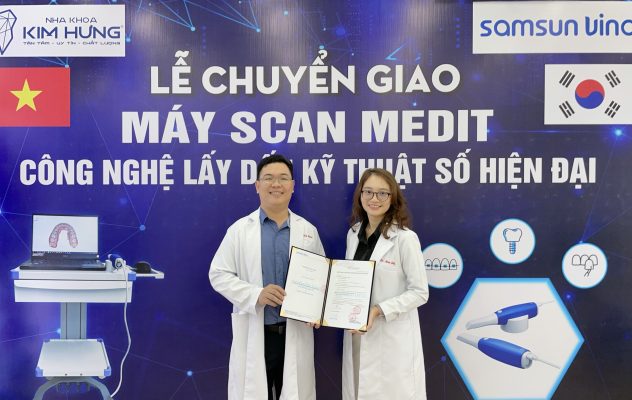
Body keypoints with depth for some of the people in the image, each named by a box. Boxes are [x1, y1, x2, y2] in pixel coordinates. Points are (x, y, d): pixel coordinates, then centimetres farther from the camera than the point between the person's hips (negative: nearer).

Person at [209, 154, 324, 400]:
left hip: (295, 333, 2)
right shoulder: (239, 229, 0)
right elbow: (218, 274, -2)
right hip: (253, 335, -2)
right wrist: (256, 295, -17)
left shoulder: (309, 231, 7)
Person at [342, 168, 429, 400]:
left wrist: (379, 310, -21)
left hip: (392, 339, -5)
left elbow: (419, 292, -11)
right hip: (356, 335, 6)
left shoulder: (405, 238, -12)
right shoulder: (353, 234, 7)